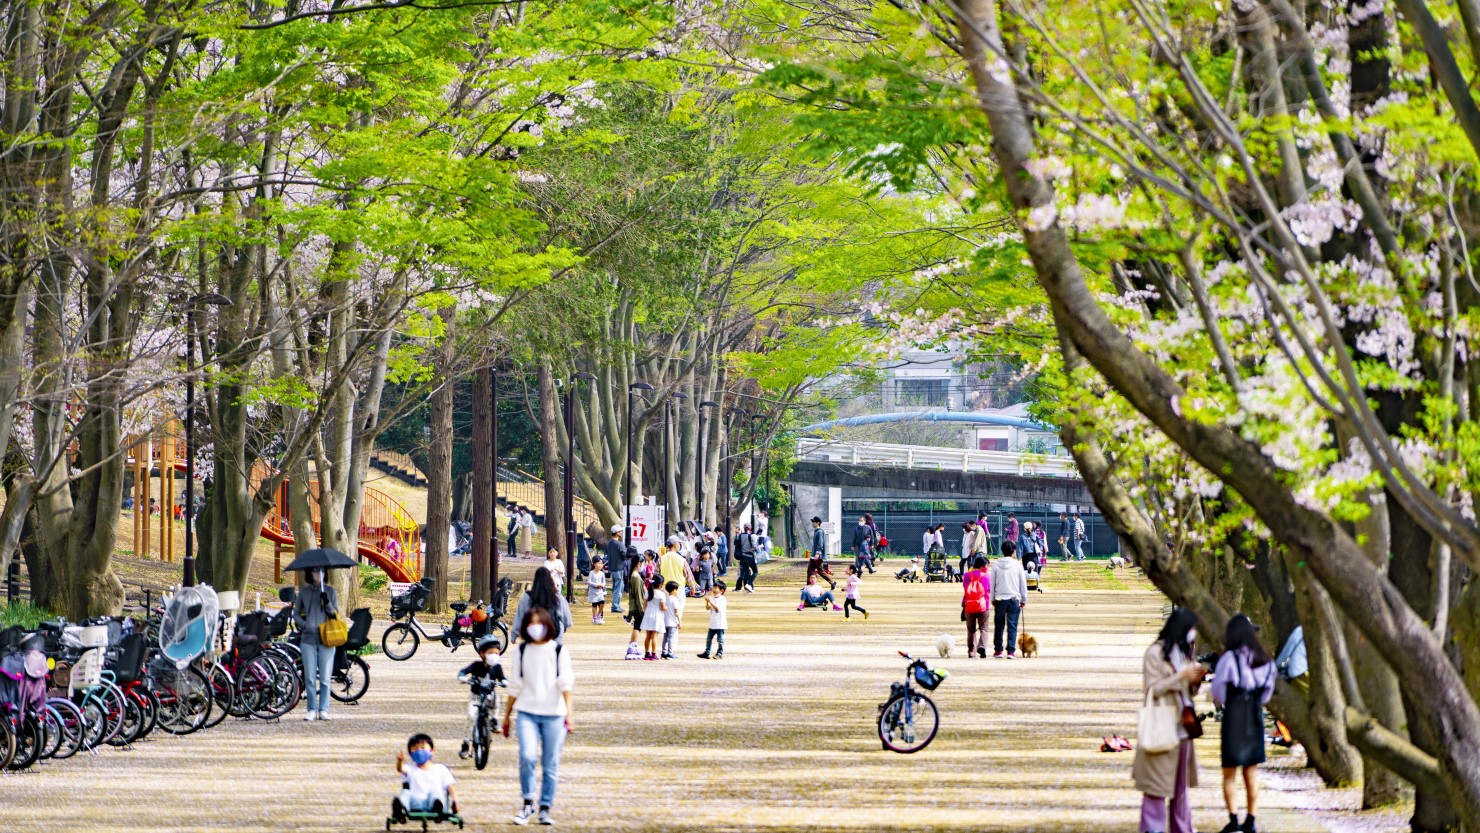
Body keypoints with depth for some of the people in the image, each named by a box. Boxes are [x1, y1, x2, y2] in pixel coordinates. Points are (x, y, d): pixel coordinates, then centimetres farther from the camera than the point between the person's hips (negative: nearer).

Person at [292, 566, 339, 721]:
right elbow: (296, 614, 12)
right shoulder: (304, 592, 8)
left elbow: (336, 614, 4)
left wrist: (327, 603, -14)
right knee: (310, 677, 0)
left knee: (325, 678, -1)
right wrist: (304, 625, -6)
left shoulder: (330, 591, 7)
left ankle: (323, 709, 5)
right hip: (308, 639, 1)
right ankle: (312, 709, 6)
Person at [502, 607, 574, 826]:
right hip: (527, 712, 1)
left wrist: (568, 713, -16)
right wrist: (507, 715, 14)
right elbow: (515, 686, 14)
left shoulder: (558, 651, 3)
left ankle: (545, 808, 11)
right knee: (527, 756, -18)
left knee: (550, 764, 1)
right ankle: (528, 803, -4)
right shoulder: (521, 651, 10)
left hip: (553, 714, -1)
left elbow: (566, 683, -5)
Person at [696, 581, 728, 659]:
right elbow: (707, 608, 9)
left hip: (720, 624, -8)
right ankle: (706, 653, 14)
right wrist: (707, 602, -9)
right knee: (709, 639, 9)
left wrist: (710, 601, -23)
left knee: (720, 639, -1)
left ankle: (720, 653, 5)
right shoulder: (712, 598, 11)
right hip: (712, 623, 8)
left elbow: (717, 608, -21)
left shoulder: (722, 599, -11)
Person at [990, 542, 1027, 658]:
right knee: (1012, 626, 1)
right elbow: (1023, 584, 3)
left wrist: (992, 599, 12)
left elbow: (992, 583, 3)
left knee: (999, 626, 11)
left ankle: (998, 650, 14)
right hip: (1014, 599, -1)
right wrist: (1024, 599, 13)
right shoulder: (1018, 565, -3)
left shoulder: (996, 565, 0)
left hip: (1000, 599, 1)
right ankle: (1011, 651, -5)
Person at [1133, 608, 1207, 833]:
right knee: (1157, 779, -6)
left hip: (1182, 727, 8)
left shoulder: (1185, 651, 15)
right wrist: (1181, 676, -18)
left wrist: (1195, 680, -2)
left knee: (1181, 781, 11)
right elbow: (1152, 688, -13)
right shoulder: (1155, 653, -9)